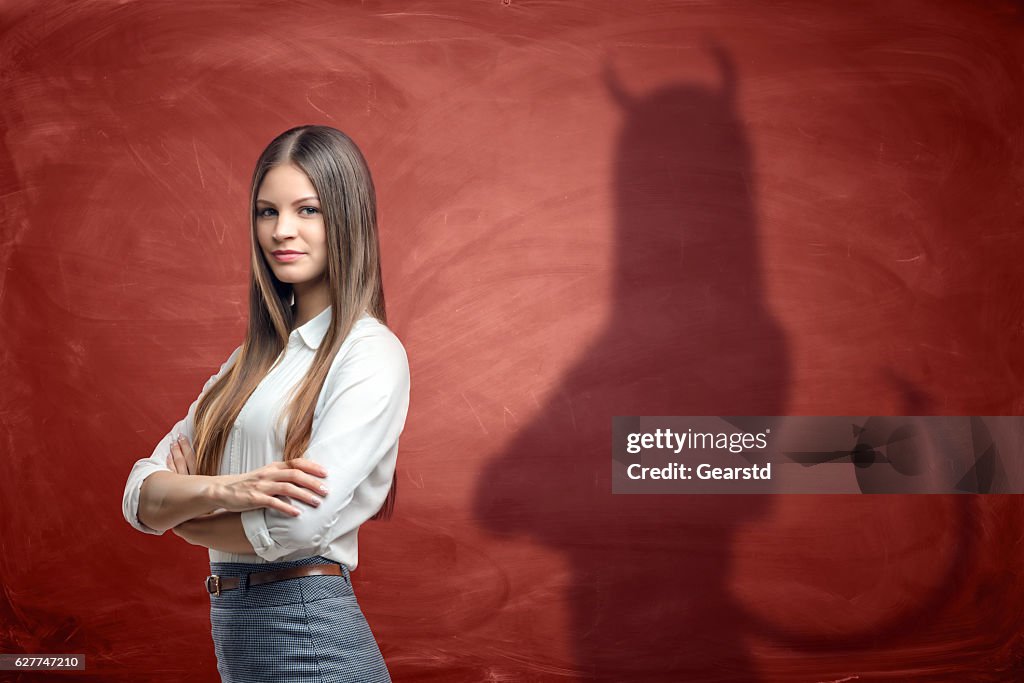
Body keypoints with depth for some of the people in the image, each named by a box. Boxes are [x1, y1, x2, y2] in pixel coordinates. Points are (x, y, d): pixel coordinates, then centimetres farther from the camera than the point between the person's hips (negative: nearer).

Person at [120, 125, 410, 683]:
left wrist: (183, 512, -3)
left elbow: (297, 526, -22)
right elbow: (140, 496, 4)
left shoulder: (372, 355, -11)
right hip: (234, 634, 7)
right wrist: (225, 490, -18)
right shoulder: (252, 358, 10)